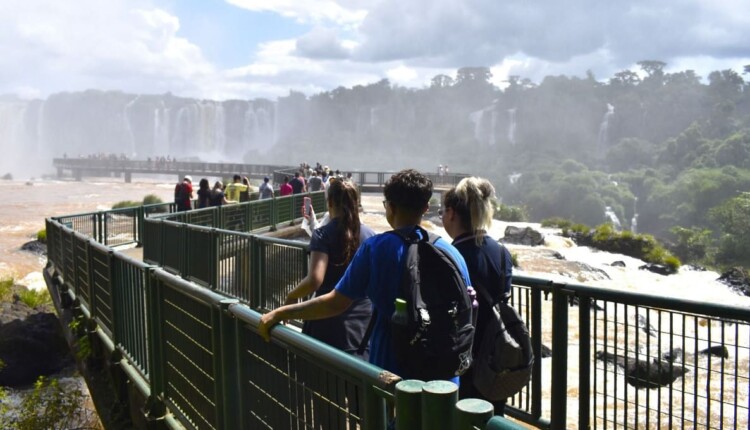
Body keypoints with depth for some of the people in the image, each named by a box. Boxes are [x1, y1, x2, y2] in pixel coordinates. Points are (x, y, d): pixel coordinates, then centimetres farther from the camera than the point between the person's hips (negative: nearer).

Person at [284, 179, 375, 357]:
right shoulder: (370, 235, 1)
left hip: (331, 320, -4)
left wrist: (291, 296, -5)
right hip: (364, 317, 4)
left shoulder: (323, 235, -11)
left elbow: (315, 280, -22)